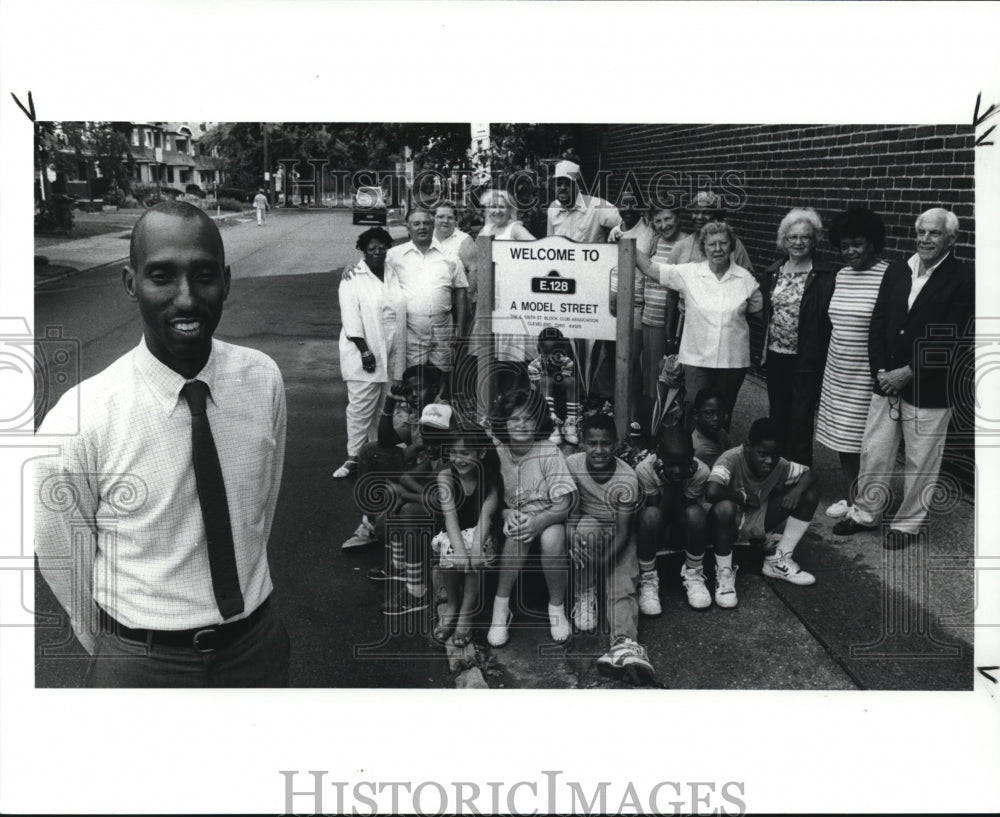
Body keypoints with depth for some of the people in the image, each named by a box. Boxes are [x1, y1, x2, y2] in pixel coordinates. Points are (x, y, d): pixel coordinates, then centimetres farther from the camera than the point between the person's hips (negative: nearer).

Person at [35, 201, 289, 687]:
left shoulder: (264, 380, -10)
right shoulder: (79, 422, -21)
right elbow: (61, 562, -6)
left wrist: (248, 587, 14)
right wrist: (119, 649, 6)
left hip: (258, 646, 4)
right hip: (141, 664, -4)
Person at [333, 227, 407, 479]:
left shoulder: (394, 275, 10)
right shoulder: (353, 279, -5)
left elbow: (400, 311, 13)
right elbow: (351, 319, -11)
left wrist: (400, 353, 9)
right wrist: (364, 351, -17)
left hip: (392, 355, 5)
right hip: (363, 355, -5)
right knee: (361, 408, -4)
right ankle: (353, 458, 4)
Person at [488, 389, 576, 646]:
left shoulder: (549, 453, -14)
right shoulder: (497, 454, -5)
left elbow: (563, 505, -16)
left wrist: (538, 521, -34)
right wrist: (507, 514, -22)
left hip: (548, 520, -1)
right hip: (513, 517, 1)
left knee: (553, 537, -35)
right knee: (518, 532, -34)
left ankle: (556, 606, -13)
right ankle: (501, 606, -21)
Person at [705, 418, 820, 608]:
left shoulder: (779, 465, -10)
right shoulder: (731, 460, -29)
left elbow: (810, 474, 3)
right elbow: (711, 492, -46)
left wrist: (797, 490, -20)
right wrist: (744, 497, -28)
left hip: (757, 521, 6)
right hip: (731, 523, -6)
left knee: (808, 497, -6)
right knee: (724, 508, -42)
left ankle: (778, 561, 4)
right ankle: (724, 573, -18)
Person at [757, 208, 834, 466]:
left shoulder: (823, 278, -8)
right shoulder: (772, 273, 7)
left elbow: (826, 321, -10)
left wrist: (821, 357, -15)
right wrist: (763, 348, 9)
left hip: (807, 360, -5)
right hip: (776, 355, 5)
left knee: (800, 421, -3)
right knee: (778, 415, 15)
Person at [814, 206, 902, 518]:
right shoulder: (841, 276, 8)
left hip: (867, 375, -6)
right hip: (838, 372, 6)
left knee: (865, 440, 1)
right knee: (841, 436, 13)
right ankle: (849, 496, 27)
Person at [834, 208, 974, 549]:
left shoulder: (964, 278, -9)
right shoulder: (896, 273, 6)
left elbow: (953, 339, -15)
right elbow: (877, 324, 6)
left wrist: (908, 373, -16)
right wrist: (881, 371, -6)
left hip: (929, 389, -4)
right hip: (887, 381, 5)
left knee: (920, 462, 8)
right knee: (873, 453, 12)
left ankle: (908, 523, 25)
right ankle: (865, 512, 28)